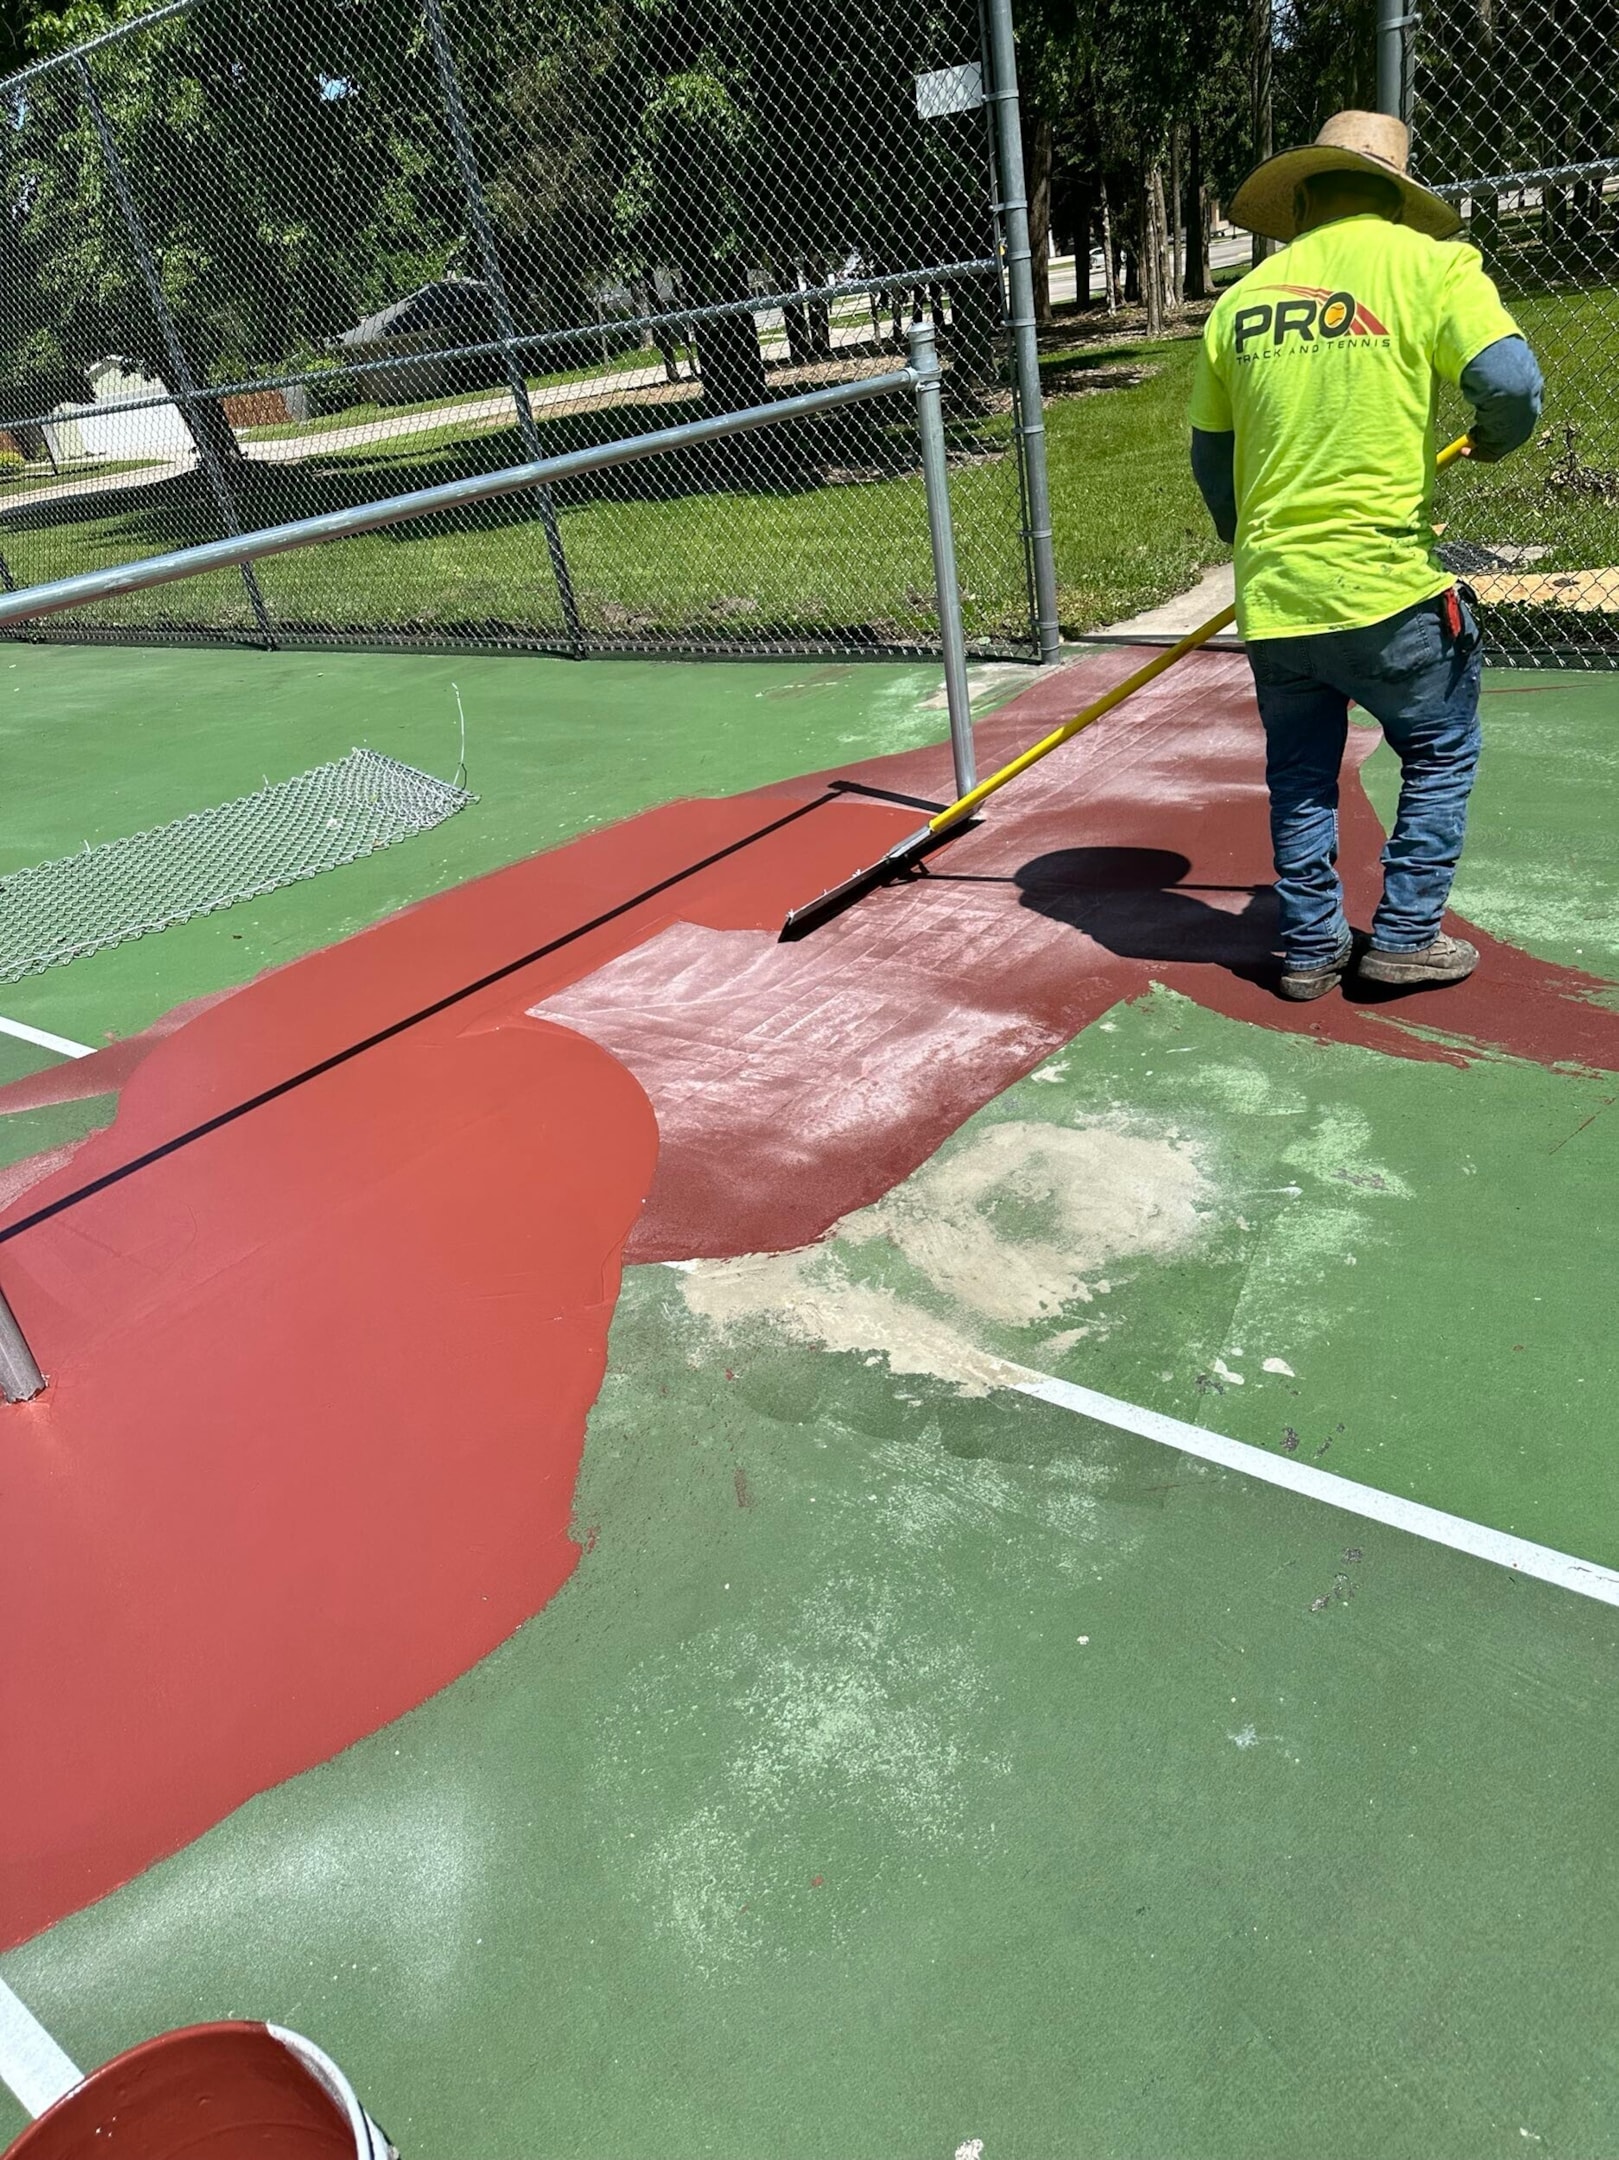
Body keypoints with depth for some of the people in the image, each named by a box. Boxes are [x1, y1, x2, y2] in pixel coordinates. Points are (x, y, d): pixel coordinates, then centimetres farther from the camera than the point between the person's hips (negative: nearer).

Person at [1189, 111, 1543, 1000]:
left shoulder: (1244, 296, 10)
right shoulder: (1428, 262, -2)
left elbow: (1209, 452, 17)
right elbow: (1511, 383, -14)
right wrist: (1494, 439, 9)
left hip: (1270, 593, 4)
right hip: (1386, 588, -4)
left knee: (1299, 773, 17)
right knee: (1440, 755, 14)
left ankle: (1311, 947, 22)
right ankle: (1405, 935, 15)